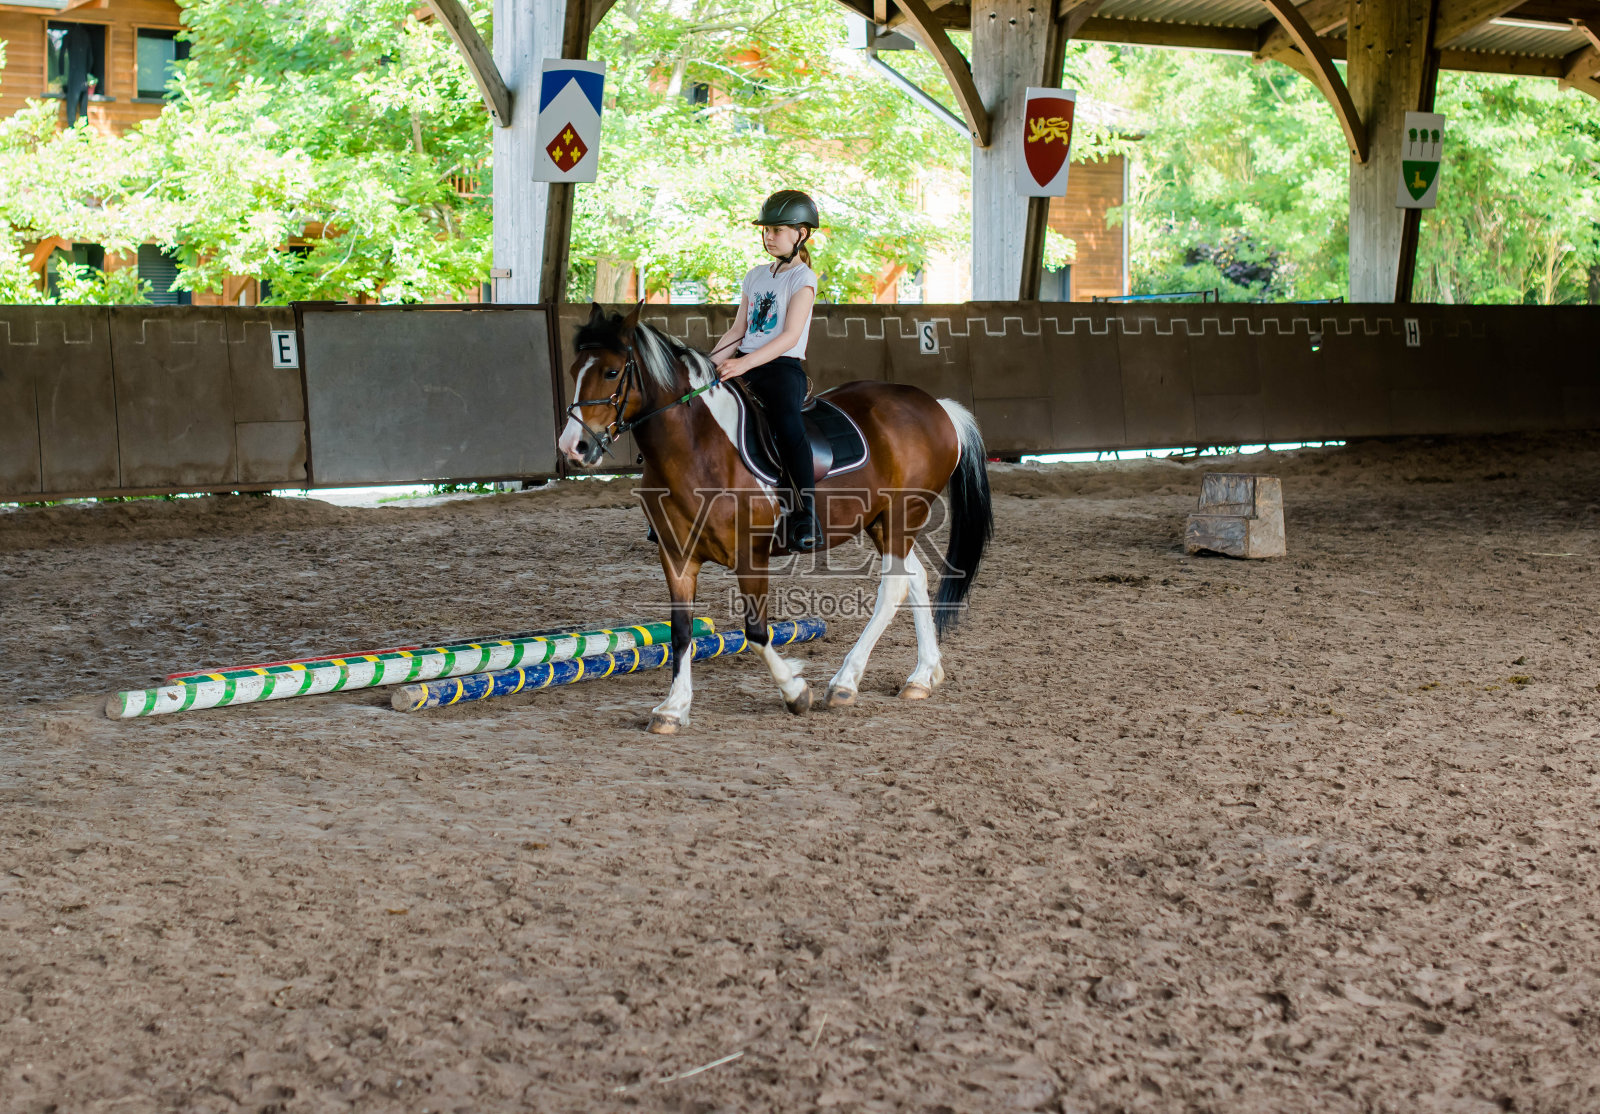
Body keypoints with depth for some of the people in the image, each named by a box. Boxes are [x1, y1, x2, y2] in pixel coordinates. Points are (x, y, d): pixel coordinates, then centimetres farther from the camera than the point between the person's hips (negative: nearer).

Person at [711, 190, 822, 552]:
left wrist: (744, 363, -29)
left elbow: (790, 336, -18)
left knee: (787, 422, -34)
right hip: (743, 365, 8)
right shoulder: (756, 275, 17)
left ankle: (806, 515, -31)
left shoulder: (803, 278, -5)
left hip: (783, 366, -8)